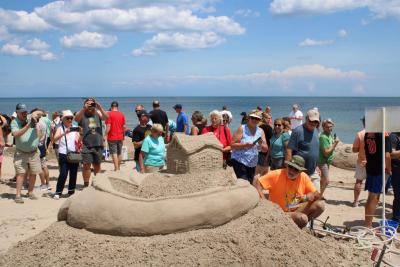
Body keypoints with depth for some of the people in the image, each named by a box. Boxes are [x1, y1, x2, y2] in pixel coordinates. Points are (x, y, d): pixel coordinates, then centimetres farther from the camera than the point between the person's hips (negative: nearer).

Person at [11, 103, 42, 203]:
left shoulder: (31, 118, 0)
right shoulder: (14, 122, -6)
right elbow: (16, 134, -21)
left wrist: (35, 118, -28)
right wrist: (28, 126, -30)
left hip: (34, 152, 3)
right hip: (21, 153, -3)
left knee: (33, 173, 8)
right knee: (21, 173, -8)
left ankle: (30, 192, 23)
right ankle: (18, 195, -5)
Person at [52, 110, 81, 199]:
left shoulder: (75, 129, 10)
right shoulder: (60, 128, 1)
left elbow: (80, 141, 5)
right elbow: (55, 139, -17)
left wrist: (80, 133, -15)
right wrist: (64, 133, -32)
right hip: (63, 155, -3)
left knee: (73, 174, 6)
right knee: (63, 174, -8)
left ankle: (71, 191, 18)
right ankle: (58, 192, 2)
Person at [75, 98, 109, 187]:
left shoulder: (98, 113, 8)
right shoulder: (81, 114, 2)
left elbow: (106, 117, -9)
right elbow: (76, 118, -19)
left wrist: (100, 107, -23)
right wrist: (84, 108, -30)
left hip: (98, 144, 3)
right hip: (86, 145, -3)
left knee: (97, 165, 13)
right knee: (86, 165, -7)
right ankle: (86, 184, 1)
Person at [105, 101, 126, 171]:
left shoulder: (109, 114, -8)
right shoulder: (122, 114, 5)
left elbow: (108, 126, -15)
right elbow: (124, 126, 7)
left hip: (112, 137, -5)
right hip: (120, 137, 5)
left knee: (114, 153, -4)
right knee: (119, 153, 14)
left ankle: (116, 169, -8)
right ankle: (118, 168, 24)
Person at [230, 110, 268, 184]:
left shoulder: (260, 131, 7)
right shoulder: (242, 128, -7)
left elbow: (265, 149, 6)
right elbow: (232, 145, -12)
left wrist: (261, 144, -15)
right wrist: (245, 145, -25)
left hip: (252, 163, 6)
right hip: (239, 161, -6)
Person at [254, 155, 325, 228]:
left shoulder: (303, 177, -4)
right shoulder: (277, 175, -16)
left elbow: (317, 195, 0)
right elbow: (257, 183, -19)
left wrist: (307, 197, -24)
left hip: (296, 210, 6)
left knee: (320, 205, -11)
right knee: (302, 218, -31)